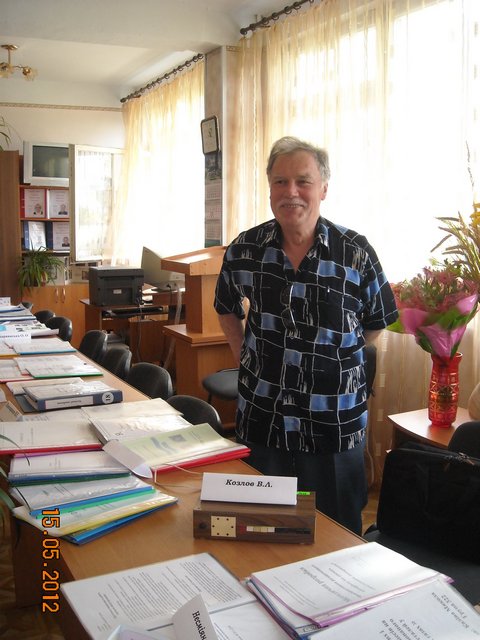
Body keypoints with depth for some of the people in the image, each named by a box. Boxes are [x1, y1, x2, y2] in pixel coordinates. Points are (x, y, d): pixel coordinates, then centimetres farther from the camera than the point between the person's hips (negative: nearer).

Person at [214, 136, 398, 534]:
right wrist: (245, 356, 9)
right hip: (261, 421, 2)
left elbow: (377, 323, 5)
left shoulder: (356, 252, -8)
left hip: (335, 426, -2)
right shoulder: (244, 250, -2)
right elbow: (227, 310, 17)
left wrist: (331, 357, 2)